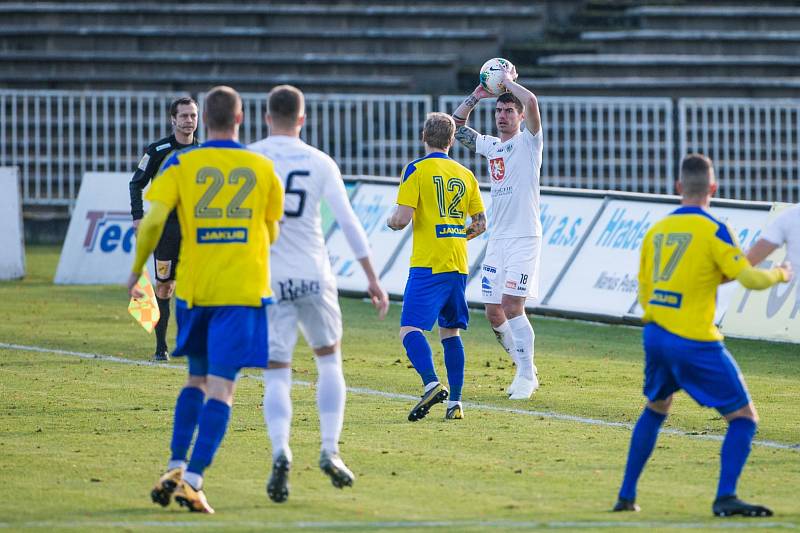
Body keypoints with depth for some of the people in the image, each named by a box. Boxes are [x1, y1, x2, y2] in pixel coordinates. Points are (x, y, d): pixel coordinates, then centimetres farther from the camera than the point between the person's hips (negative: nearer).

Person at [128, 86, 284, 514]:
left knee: (197, 380, 19)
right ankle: (193, 479, -15)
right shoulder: (263, 169, 3)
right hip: (244, 289, -2)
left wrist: (137, 271, 5)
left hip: (194, 287, 2)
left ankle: (176, 467, 8)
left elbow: (152, 221, -8)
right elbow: (272, 233, 15)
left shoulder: (181, 166, 0)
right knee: (221, 387, -5)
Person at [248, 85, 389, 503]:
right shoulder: (319, 162, 1)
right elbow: (348, 222, -1)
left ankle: (280, 452, -21)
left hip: (268, 279, 0)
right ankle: (330, 451, 8)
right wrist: (372, 279, 4)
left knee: (277, 374, 2)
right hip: (313, 277, 0)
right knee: (329, 360, 20)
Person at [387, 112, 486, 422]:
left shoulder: (416, 170, -5)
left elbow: (402, 218, -12)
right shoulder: (465, 175, 11)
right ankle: (455, 402, 7)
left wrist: (390, 222, 10)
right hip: (458, 266, 6)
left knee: (410, 330, -10)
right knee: (450, 332, 14)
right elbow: (481, 224, 15)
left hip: (427, 265, -6)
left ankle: (431, 384, -32)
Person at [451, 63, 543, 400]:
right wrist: (476, 97, 11)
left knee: (511, 305, -16)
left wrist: (509, 81, -5)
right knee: (493, 312, 5)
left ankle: (527, 377, -9)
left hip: (524, 237, -7)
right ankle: (524, 368, 19)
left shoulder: (528, 142, -3)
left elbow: (531, 102, -20)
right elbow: (456, 125, 21)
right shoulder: (490, 146, 15)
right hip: (497, 239, 7)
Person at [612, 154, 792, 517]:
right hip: (695, 343, -6)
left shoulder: (656, 231, 9)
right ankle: (725, 497, -16)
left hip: (655, 335, 6)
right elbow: (749, 278, -14)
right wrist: (779, 275, 6)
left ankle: (626, 496, 26)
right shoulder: (713, 231, -10)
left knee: (655, 410, 28)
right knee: (744, 417, 1)